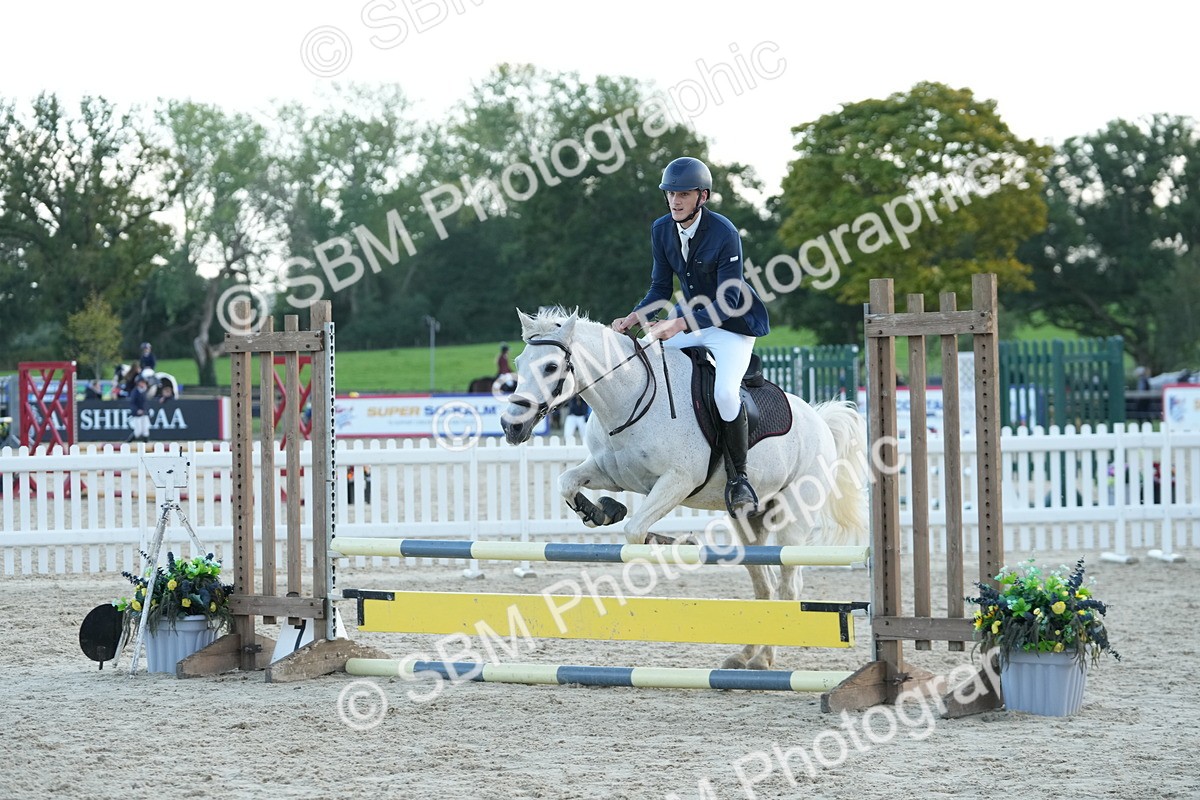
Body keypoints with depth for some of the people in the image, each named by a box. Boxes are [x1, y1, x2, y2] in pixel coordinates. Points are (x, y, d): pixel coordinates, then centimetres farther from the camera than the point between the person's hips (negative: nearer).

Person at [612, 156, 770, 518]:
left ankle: (738, 478, -11)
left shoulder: (725, 233, -24)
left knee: (725, 392, -28)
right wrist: (633, 318, -16)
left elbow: (728, 302, -25)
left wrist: (681, 324, -37)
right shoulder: (661, 230, -4)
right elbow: (661, 288, 3)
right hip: (691, 315, 7)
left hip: (732, 324, -7)